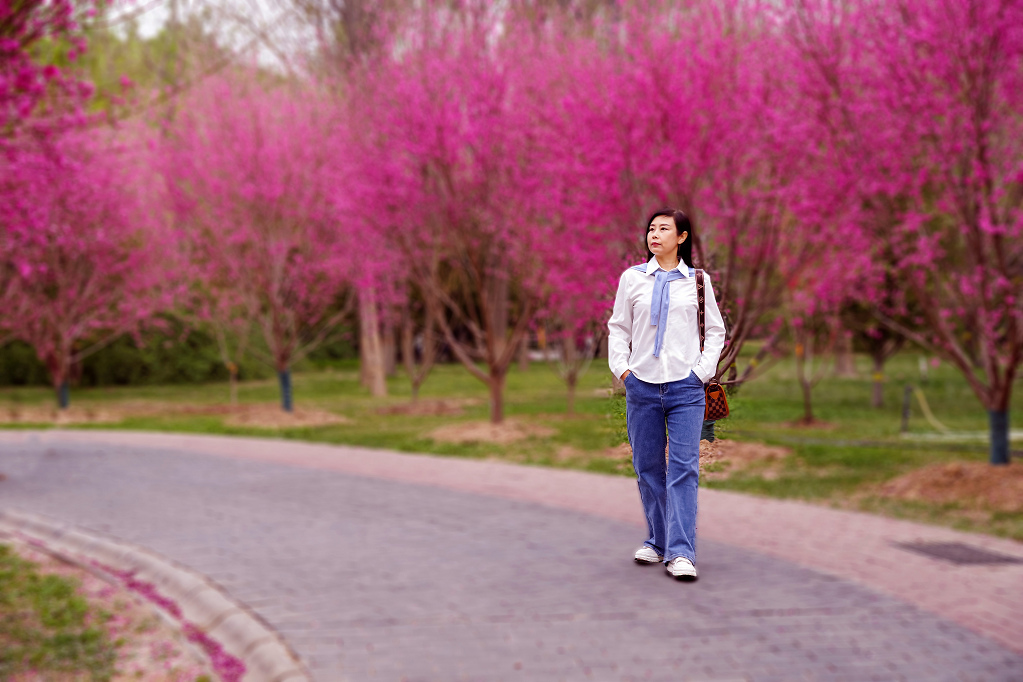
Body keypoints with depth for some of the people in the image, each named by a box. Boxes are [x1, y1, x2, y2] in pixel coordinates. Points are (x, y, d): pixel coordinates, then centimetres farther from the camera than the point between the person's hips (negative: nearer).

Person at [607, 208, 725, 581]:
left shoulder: (698, 280, 7)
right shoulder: (632, 278, 8)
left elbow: (715, 330, 12)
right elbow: (617, 327, 13)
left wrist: (703, 370, 1)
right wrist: (621, 368, 2)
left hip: (685, 386, -2)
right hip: (642, 385, 2)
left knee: (683, 468, -8)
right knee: (647, 466, 7)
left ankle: (681, 552, -10)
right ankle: (658, 541, 22)